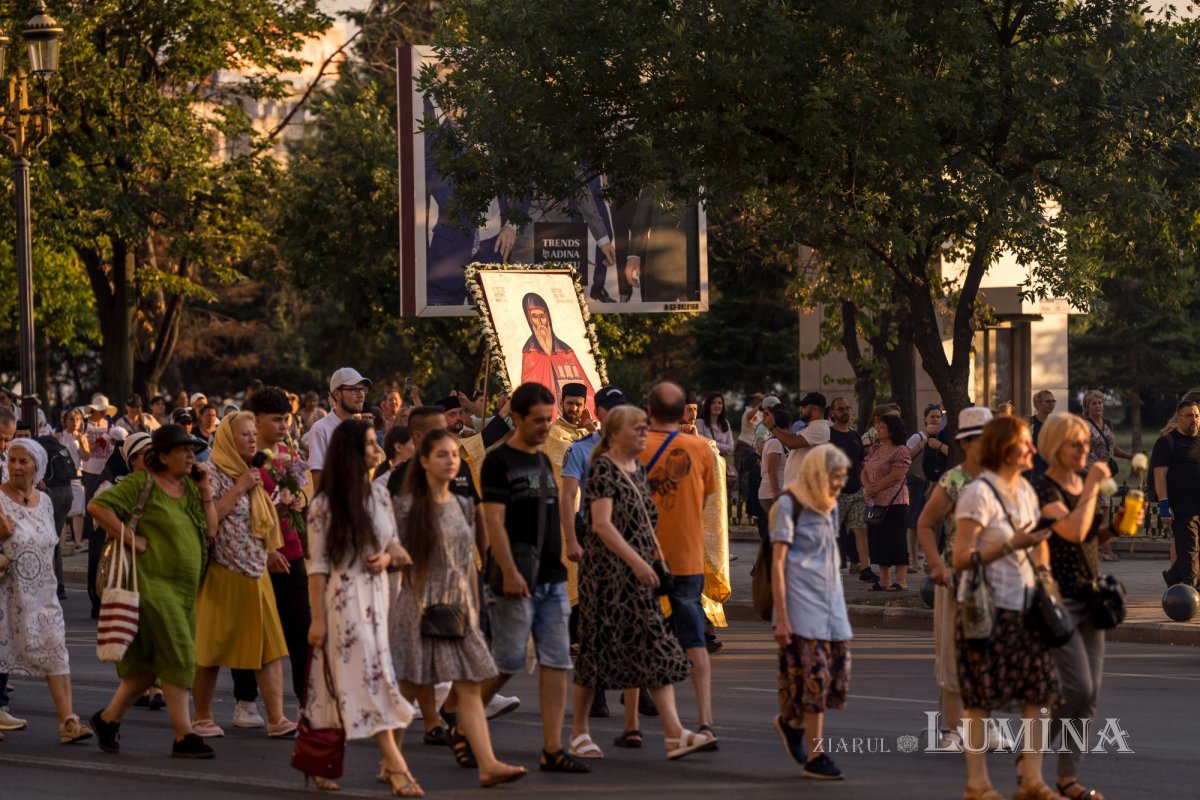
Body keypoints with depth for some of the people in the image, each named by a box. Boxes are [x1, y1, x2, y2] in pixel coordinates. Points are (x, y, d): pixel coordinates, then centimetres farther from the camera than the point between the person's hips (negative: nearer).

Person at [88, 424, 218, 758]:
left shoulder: (189, 487, 14)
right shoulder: (142, 484, -8)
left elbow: (210, 529, 11)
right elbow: (97, 506, -16)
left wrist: (206, 492, 2)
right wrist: (131, 538, -17)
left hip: (185, 587, 8)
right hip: (154, 582, -8)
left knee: (149, 662, 12)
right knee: (178, 656, -11)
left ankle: (108, 718, 25)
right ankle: (183, 737, -8)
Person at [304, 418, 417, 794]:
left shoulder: (380, 496, 9)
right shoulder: (325, 504, -7)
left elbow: (393, 543, 19)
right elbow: (317, 565, -7)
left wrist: (387, 557, -5)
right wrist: (317, 618, -10)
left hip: (376, 595, 6)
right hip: (343, 598, -6)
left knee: (345, 684, 7)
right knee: (371, 677, -10)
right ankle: (396, 766, -12)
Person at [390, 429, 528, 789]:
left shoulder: (463, 506, 11)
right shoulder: (409, 506, -4)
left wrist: (474, 606, 14)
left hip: (459, 606, 5)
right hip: (420, 605, -5)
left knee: (470, 686, -4)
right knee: (409, 688, 0)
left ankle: (488, 764, -12)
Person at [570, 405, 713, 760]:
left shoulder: (637, 468, 14)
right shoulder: (603, 468, -11)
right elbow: (601, 523, -19)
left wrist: (654, 556, 16)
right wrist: (636, 561, -24)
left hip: (637, 573, 8)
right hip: (606, 571, -8)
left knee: (656, 649, 0)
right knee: (598, 646, -1)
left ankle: (674, 733, -6)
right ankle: (579, 732, 10)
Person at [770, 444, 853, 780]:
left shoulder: (828, 506, 14)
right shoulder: (790, 505, -8)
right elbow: (778, 563, -11)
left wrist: (838, 607, 17)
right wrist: (781, 617, -15)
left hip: (830, 601, 7)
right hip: (802, 603, -7)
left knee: (838, 673, 2)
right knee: (814, 675, -9)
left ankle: (791, 721, 26)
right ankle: (814, 756, -4)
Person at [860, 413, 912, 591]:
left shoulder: (901, 451, -8)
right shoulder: (874, 450, 16)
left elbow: (895, 476, -17)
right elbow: (865, 472, 12)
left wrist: (874, 489, -13)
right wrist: (867, 487, -8)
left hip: (895, 502, -8)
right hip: (875, 503, 8)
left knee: (895, 540, -7)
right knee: (877, 540, 8)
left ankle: (901, 581, -4)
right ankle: (884, 580, 14)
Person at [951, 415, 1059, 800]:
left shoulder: (1025, 490, 13)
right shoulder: (978, 493, -11)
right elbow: (961, 558, -15)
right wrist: (1010, 545, -22)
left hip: (1024, 606, 7)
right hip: (987, 608, -7)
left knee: (1039, 691, 3)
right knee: (981, 698, -1)